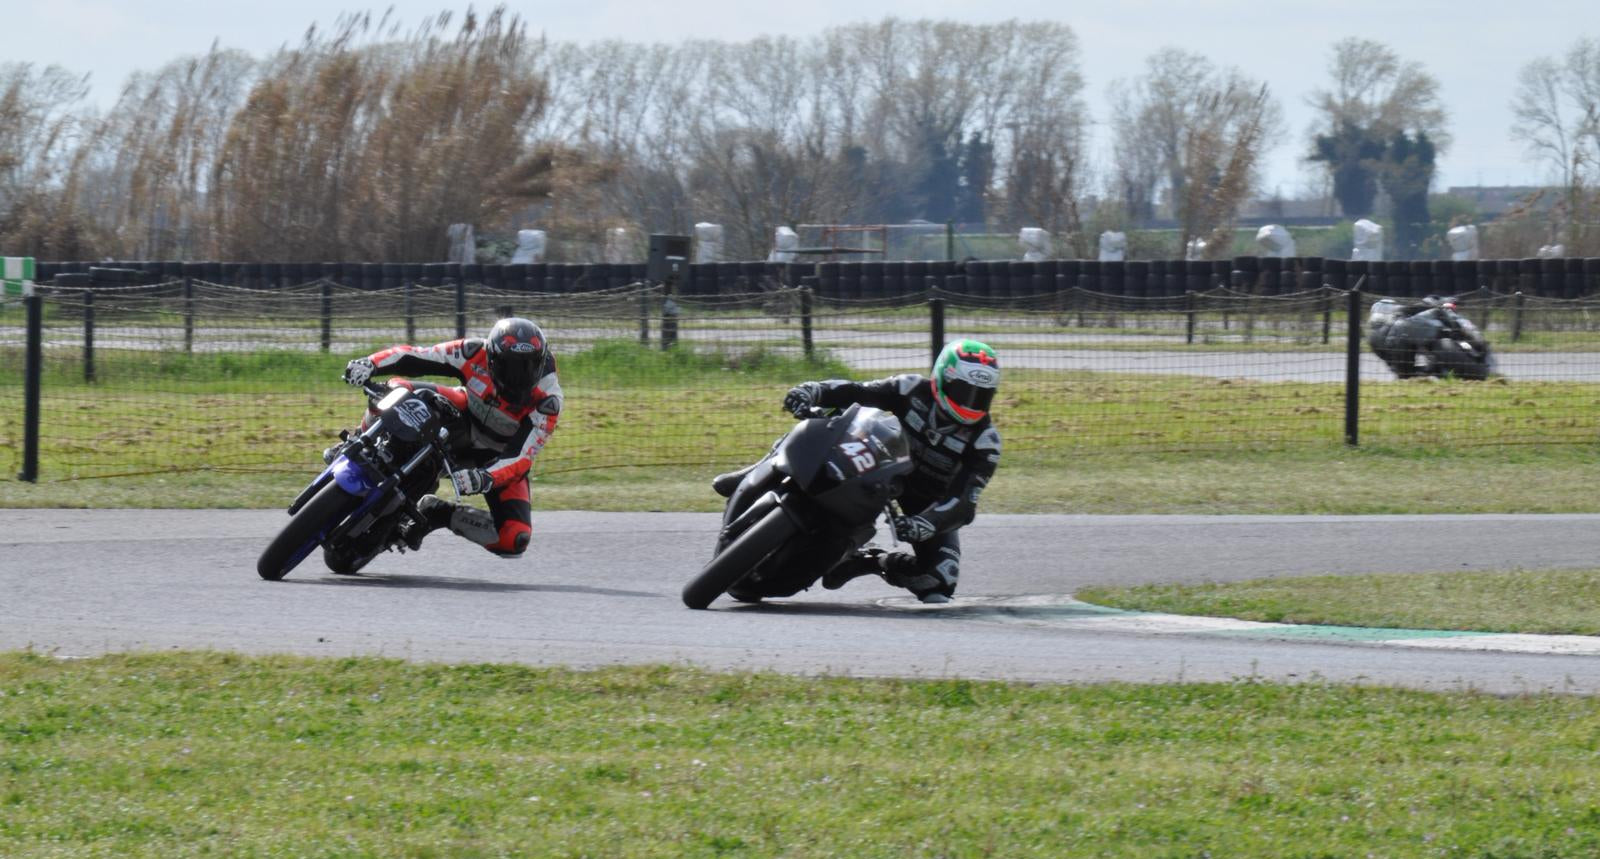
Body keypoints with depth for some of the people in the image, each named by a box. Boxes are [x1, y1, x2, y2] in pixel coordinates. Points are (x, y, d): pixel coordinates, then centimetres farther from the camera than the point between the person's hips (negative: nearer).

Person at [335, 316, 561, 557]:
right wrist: (369, 363, -40)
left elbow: (523, 454, -36)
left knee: (514, 541, -23)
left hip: (498, 458, -1)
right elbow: (415, 357, -23)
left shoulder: (547, 400, -32)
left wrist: (485, 478, -54)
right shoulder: (476, 353, -27)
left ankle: (438, 513, -2)